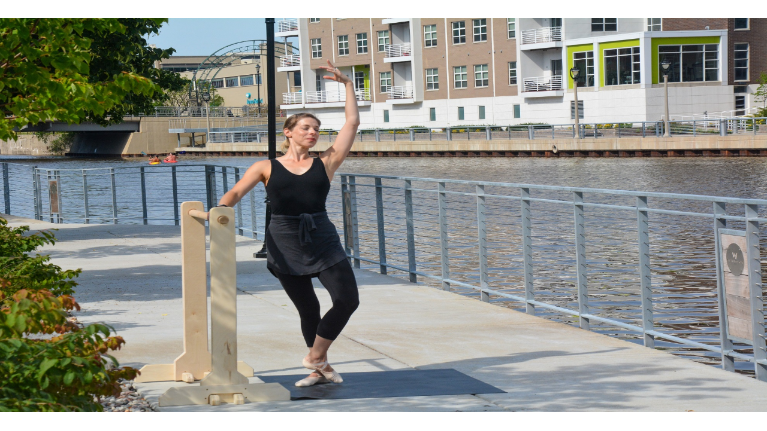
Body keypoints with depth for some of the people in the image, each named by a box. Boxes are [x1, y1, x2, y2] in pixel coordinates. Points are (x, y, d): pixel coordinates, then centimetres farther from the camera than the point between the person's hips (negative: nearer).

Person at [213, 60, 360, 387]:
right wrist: (222, 207, -26)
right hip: (285, 243, -1)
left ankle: (316, 357, 11)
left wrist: (347, 84, 11)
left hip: (323, 239, 1)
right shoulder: (267, 168, 6)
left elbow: (352, 122, 7)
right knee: (308, 309, 6)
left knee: (348, 299, -10)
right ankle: (320, 369, 24)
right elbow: (236, 192, -4)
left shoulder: (325, 163, 7)